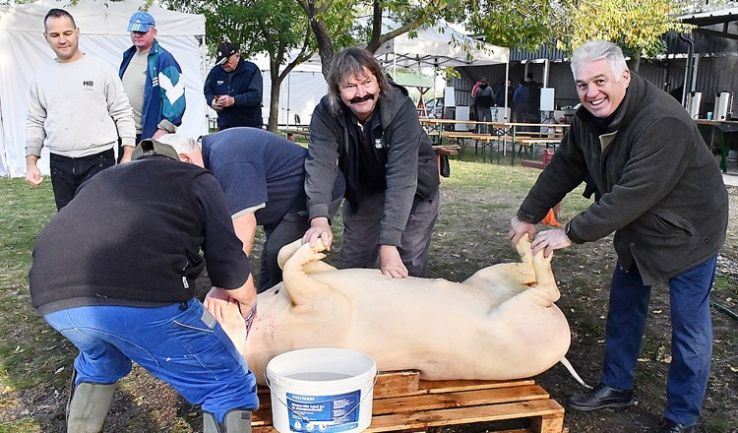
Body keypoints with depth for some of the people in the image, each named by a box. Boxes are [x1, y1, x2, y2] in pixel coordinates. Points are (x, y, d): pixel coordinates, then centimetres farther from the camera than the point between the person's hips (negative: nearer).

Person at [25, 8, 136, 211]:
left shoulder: (101, 69, -2)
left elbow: (123, 114, -1)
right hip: (59, 164, 4)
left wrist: (129, 154, -7)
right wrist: (31, 162, 6)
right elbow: (35, 122, 13)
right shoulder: (42, 75, 9)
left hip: (98, 161, -4)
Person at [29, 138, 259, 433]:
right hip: (143, 298, -6)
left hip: (53, 296, 6)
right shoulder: (196, 179, 23)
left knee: (99, 360, 39)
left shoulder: (100, 181, 37)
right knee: (230, 387, 11)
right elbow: (230, 270, 12)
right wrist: (248, 304, 35)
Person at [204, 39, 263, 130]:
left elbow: (256, 95, -16)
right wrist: (212, 101, -6)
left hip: (250, 126, -3)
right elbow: (208, 91, 18)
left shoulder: (251, 70, -7)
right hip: (224, 126, 4)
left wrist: (234, 100, -26)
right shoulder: (215, 71, 8)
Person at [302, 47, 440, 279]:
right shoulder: (326, 112, -21)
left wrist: (388, 243, -44)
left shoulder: (401, 108, -30)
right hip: (363, 191, 3)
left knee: (408, 267, -4)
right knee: (353, 263, 7)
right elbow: (320, 163, -33)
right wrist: (319, 219, -50)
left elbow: (402, 176, -37)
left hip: (414, 189, -2)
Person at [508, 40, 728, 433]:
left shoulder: (663, 123, -33)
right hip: (637, 230, 8)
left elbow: (631, 195, -37)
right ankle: (616, 387, 34)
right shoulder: (589, 118, -8)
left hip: (687, 231, -8)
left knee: (688, 327, 1)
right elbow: (563, 169, 1)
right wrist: (528, 216, 1)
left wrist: (571, 234, -32)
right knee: (624, 310, 17)